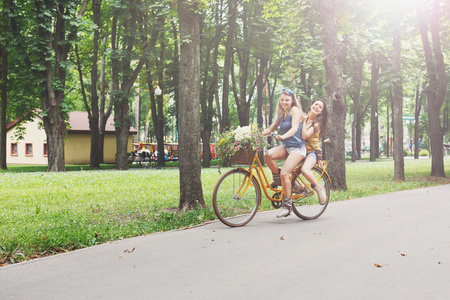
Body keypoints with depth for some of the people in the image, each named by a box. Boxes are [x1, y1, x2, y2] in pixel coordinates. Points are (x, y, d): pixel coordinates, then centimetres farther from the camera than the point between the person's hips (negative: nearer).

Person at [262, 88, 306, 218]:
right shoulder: (281, 114, 16)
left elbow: (294, 128, -22)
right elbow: (270, 129, 13)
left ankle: (287, 205, -10)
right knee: (268, 155, -23)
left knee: (284, 173, -22)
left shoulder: (295, 110, -7)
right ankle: (277, 180, -1)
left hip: (298, 147, -7)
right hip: (286, 146, 7)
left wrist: (283, 136, -41)